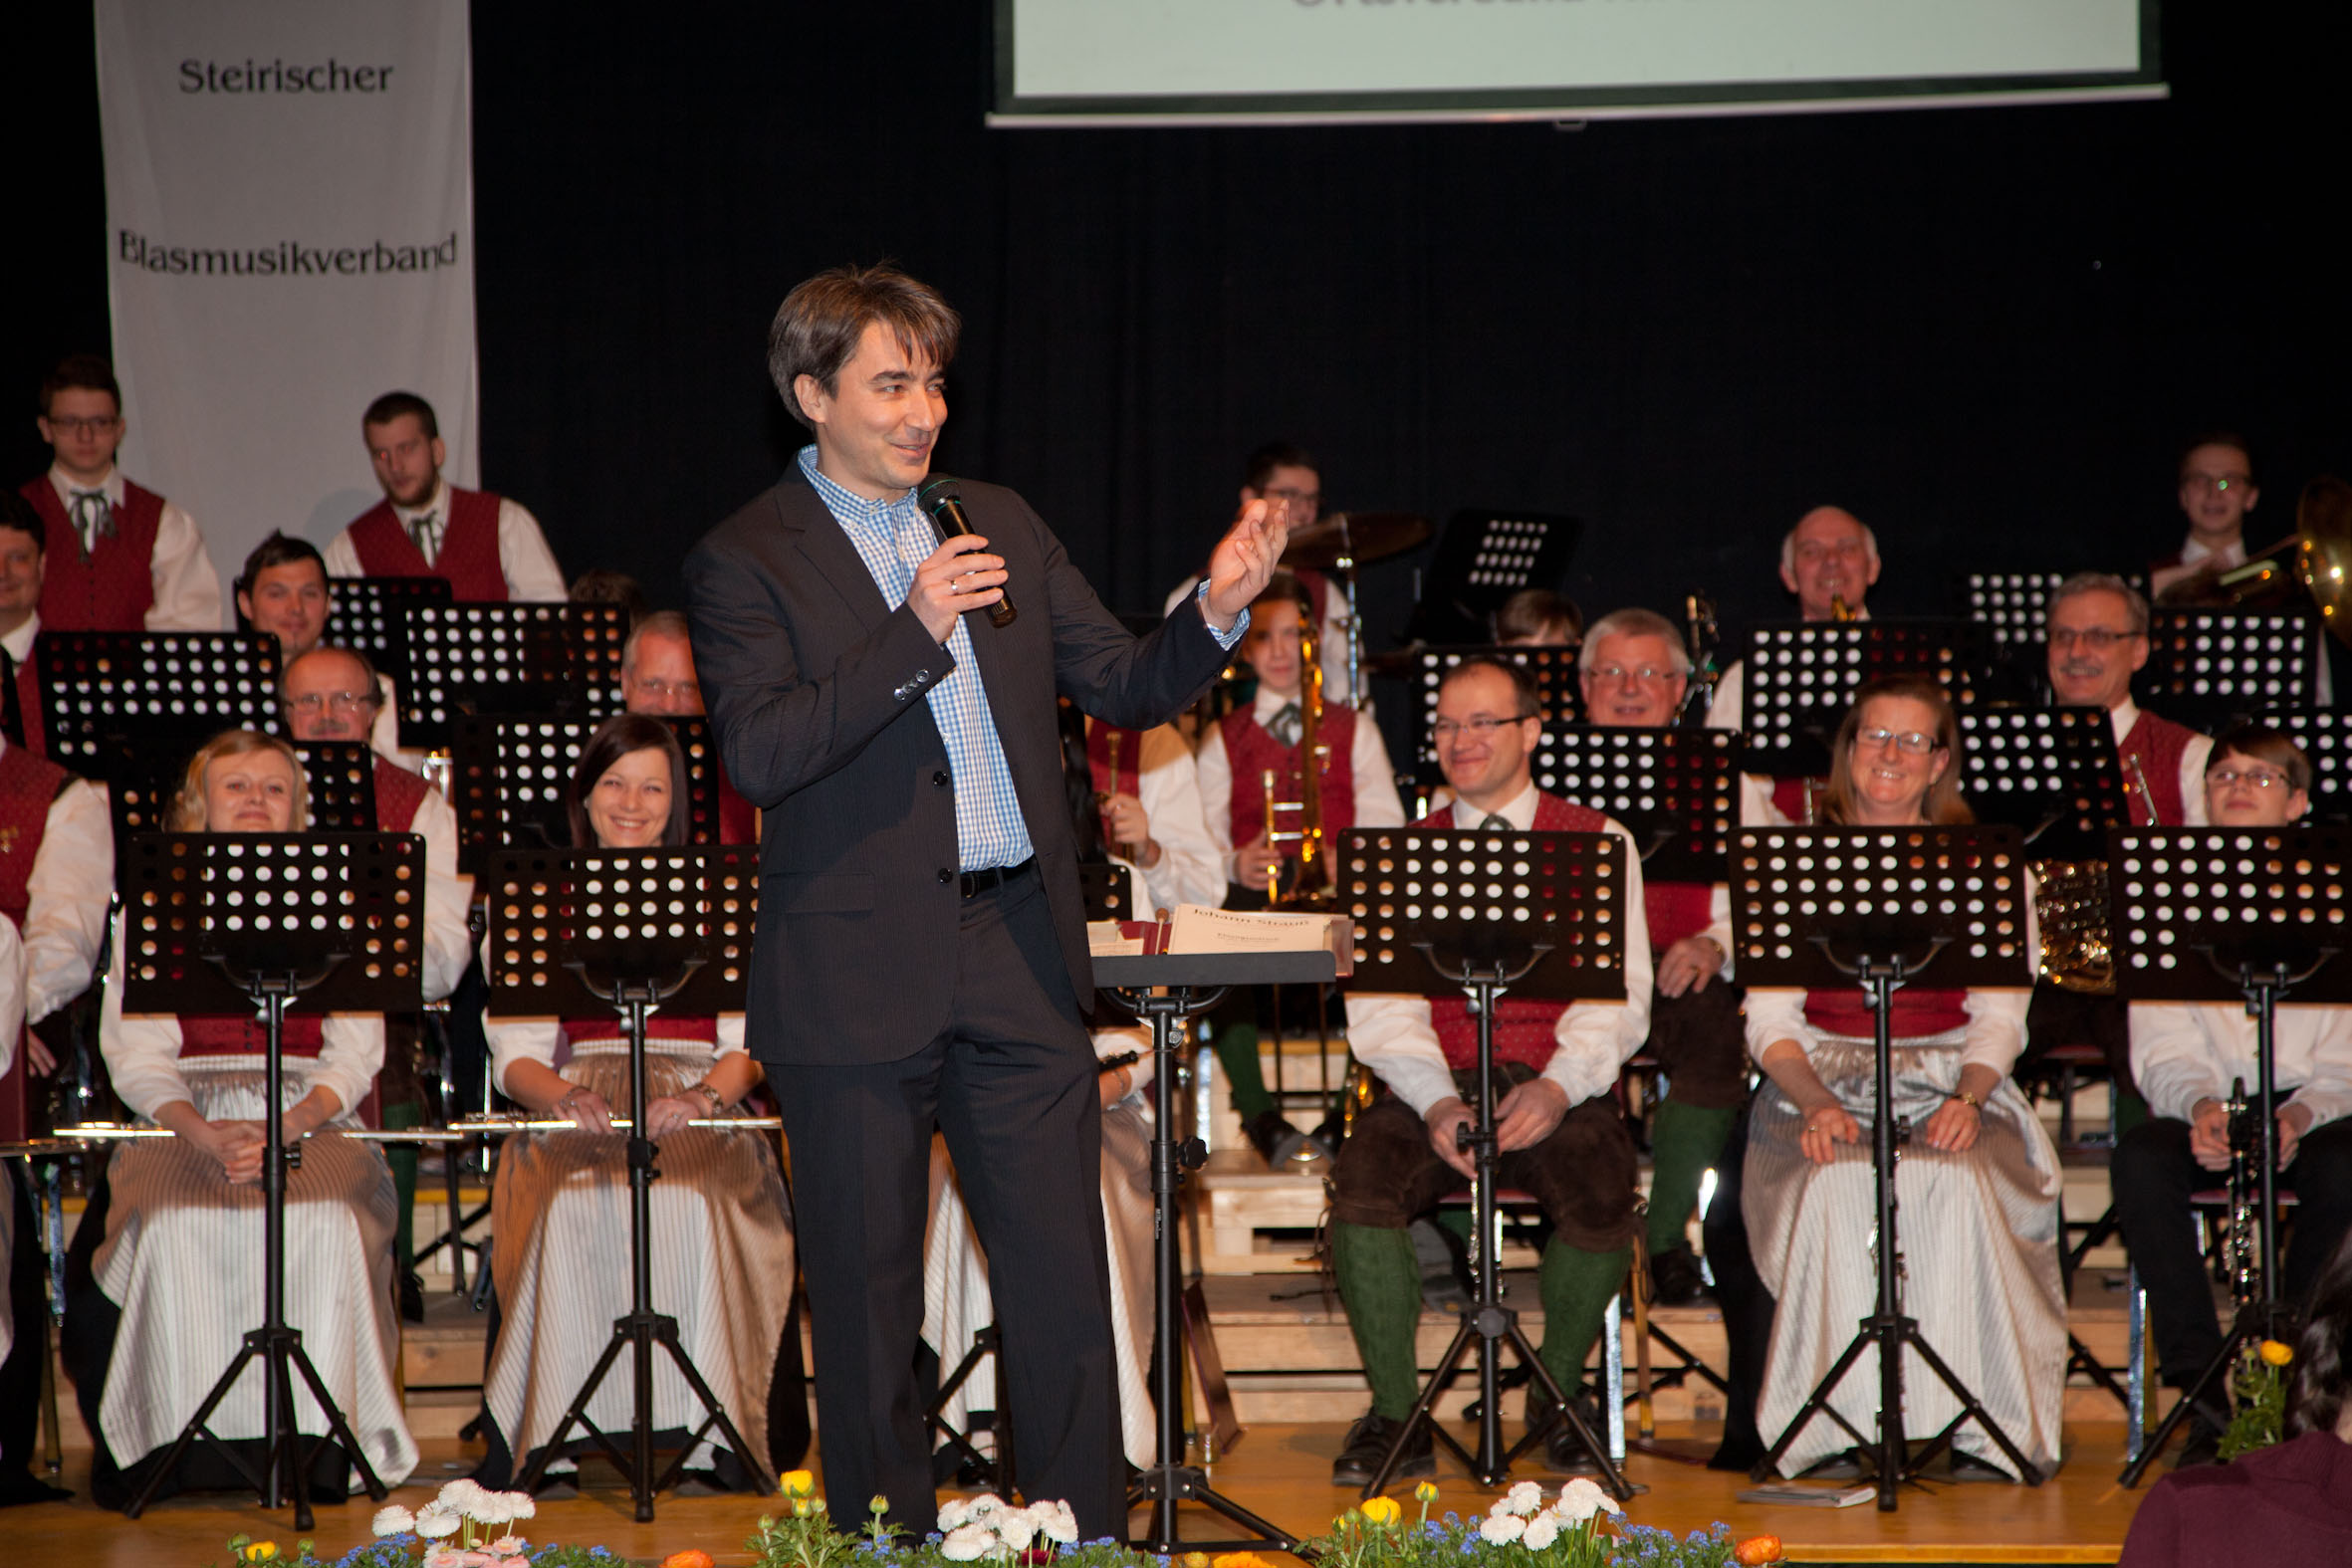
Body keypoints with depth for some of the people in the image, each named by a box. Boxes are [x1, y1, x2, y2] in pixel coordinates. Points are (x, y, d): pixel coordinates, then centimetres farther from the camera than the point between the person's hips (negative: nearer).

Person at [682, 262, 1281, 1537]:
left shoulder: (1001, 526, 13)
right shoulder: (746, 561, -3)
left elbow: (1121, 687, 11)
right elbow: (761, 753, -16)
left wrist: (1216, 612, -8)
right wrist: (911, 633, -22)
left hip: (1019, 955, 4)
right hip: (856, 977, -4)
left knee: (1065, 1279, 4)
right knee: (868, 1298, 6)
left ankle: (1090, 1545, 11)